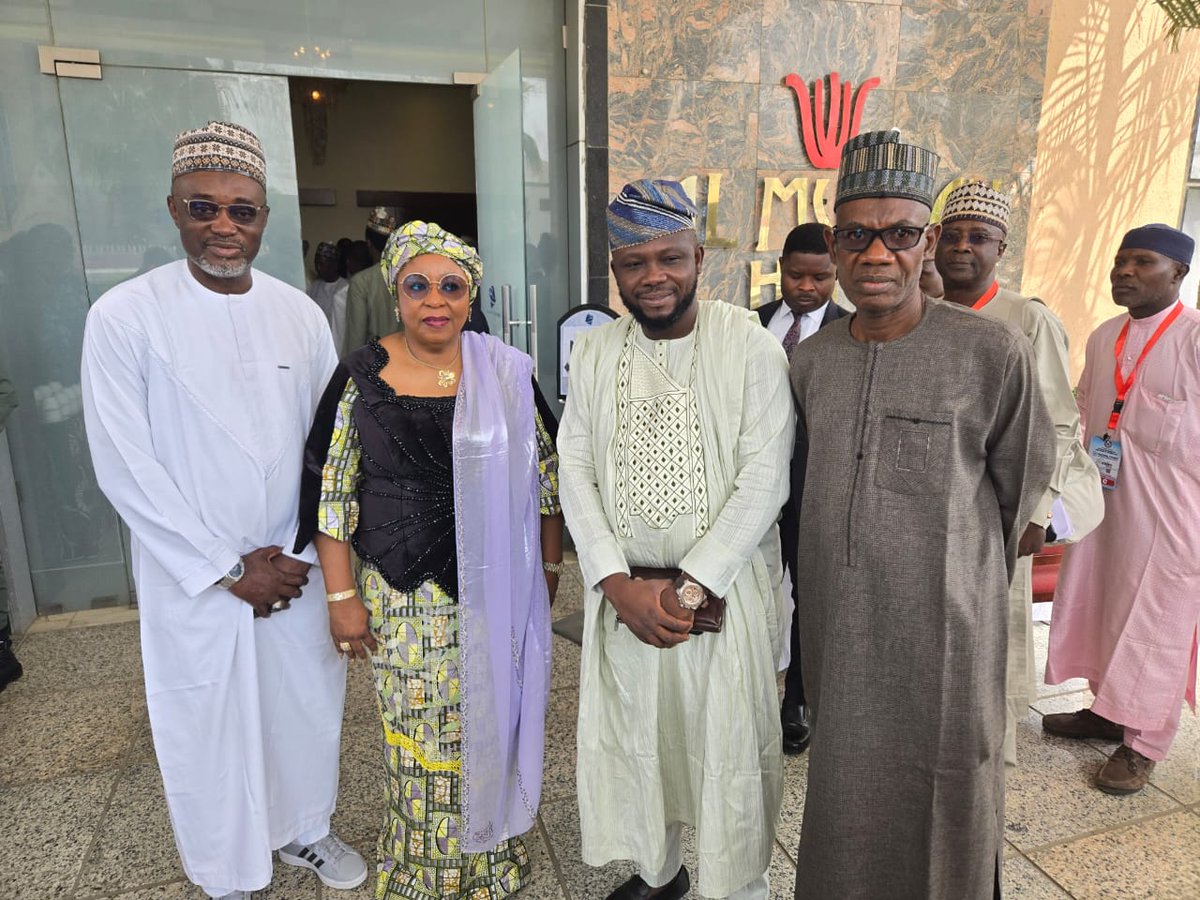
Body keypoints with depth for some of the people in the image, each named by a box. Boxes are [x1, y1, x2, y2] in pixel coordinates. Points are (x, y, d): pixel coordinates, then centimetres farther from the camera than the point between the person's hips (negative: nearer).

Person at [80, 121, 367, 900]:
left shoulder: (300, 313, -1)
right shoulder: (125, 316, -11)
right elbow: (126, 470, -11)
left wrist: (300, 554, -3)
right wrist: (230, 569, -11)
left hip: (295, 566, 3)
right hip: (193, 575, -3)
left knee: (307, 704, 17)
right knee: (208, 726, 12)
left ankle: (303, 828, 45)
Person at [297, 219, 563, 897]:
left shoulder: (508, 373, -1)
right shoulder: (363, 376, -5)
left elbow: (546, 478, 5)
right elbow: (332, 493, -3)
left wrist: (550, 568, 7)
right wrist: (342, 596, -4)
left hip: (498, 589, 2)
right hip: (404, 595, -1)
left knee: (491, 726, 14)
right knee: (419, 736, 10)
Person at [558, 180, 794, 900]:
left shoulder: (751, 347, -9)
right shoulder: (593, 354, 3)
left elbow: (764, 479, -13)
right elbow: (576, 471, 1)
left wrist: (688, 586, -16)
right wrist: (618, 584, -10)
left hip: (726, 588, -3)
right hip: (623, 591, 4)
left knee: (729, 744, 9)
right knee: (633, 734, 17)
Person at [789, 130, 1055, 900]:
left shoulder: (992, 353, -12)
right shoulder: (811, 359, 1)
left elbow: (1022, 480, 2)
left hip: (938, 627, -4)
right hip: (836, 622, 4)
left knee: (937, 803, 13)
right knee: (846, 800, 19)